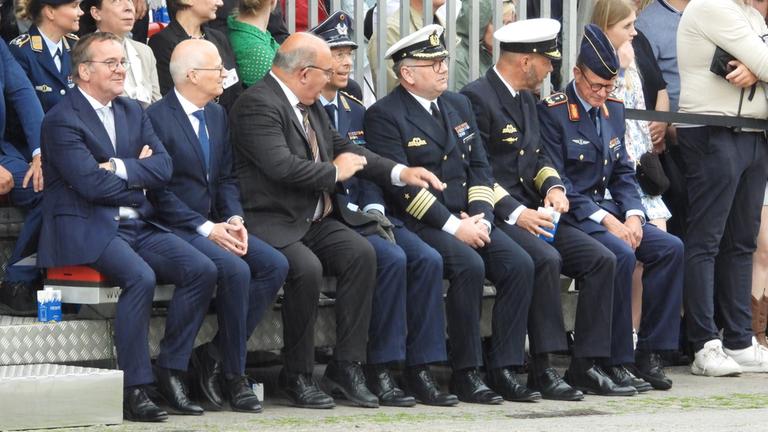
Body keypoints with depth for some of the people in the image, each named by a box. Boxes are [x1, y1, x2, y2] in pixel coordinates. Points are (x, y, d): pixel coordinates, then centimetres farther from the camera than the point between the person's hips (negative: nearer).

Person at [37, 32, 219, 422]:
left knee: (202, 270, -14)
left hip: (138, 225, 7)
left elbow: (163, 168, 5)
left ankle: (171, 371, -6)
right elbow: (91, 184, -16)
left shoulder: (133, 112, 18)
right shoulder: (61, 121, -6)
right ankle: (134, 389, -26)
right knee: (140, 276, -33)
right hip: (86, 229, -7)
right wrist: (140, 175, -1)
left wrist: (121, 168, -11)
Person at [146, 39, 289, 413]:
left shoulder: (217, 116, 15)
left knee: (275, 265, -14)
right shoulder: (157, 118, -11)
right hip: (177, 228, -8)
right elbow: (159, 190, -14)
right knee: (234, 270, -30)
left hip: (214, 224, 8)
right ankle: (233, 374, -16)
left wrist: (234, 220, -3)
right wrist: (206, 228, -19)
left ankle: (215, 354, -9)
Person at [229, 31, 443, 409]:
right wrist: (335, 172, -11)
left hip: (314, 221, 9)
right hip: (270, 223, -9)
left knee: (362, 253, -15)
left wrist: (401, 173, 14)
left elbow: (343, 148, 25)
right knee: (306, 268, -33)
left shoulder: (310, 106, 15)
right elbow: (282, 165, -27)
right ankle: (296, 375, -15)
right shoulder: (257, 105, -15)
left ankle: (346, 366, -11)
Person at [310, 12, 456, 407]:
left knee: (428, 259, -16)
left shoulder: (356, 111, 20)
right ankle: (379, 371, -22)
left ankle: (419, 370, -15)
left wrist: (374, 210, -3)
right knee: (391, 258, -29)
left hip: (365, 214, 7)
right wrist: (351, 212, -16)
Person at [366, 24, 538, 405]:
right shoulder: (384, 115, -6)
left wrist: (481, 218, -3)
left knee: (519, 265, -16)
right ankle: (465, 374, -21)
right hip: (419, 224, -7)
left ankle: (502, 369, -11)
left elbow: (479, 167, 15)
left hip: (468, 219, 7)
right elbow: (401, 186, -14)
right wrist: (453, 227, -19)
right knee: (469, 265, -31)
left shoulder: (458, 105, 17)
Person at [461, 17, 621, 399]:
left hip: (529, 213, 9)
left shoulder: (527, 99, 19)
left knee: (601, 259, -8)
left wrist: (553, 185, 3)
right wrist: (514, 212, -22)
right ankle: (542, 369, -28)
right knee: (546, 259, -33)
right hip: (495, 217, -9)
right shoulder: (476, 98, -10)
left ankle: (585, 362, -8)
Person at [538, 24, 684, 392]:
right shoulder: (552, 112, -10)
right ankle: (616, 361, -23)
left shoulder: (613, 111, 14)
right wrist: (605, 220, -19)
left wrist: (633, 215, -3)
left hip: (608, 208, 8)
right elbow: (555, 181, -15)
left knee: (670, 248, -13)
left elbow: (623, 172, 17)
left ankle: (650, 353, -10)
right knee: (621, 254, -32)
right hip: (571, 215, -7)